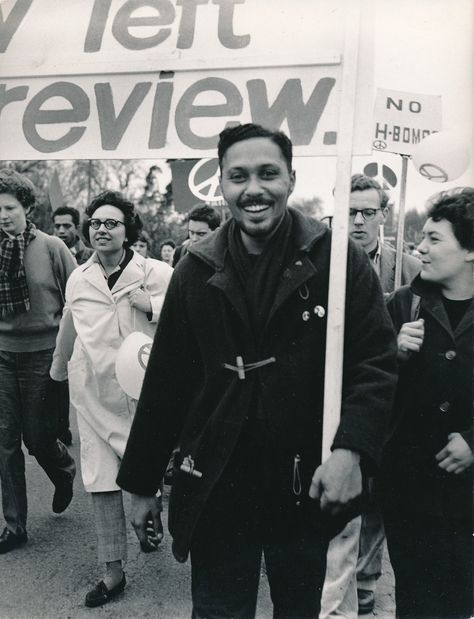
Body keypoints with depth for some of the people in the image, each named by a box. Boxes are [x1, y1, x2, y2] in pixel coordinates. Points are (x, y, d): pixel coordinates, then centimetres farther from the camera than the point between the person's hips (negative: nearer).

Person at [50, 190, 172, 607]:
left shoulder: (157, 274, -6)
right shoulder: (78, 279, 9)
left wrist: (153, 305, -21)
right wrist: (59, 366, 36)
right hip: (93, 395, 4)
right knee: (101, 484, 8)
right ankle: (113, 571, 24)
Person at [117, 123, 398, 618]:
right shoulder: (198, 271, -1)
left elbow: (376, 363, -8)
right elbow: (165, 383, 3)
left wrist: (351, 449, -24)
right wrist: (140, 483, 7)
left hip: (308, 491, 0)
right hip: (214, 491, 1)